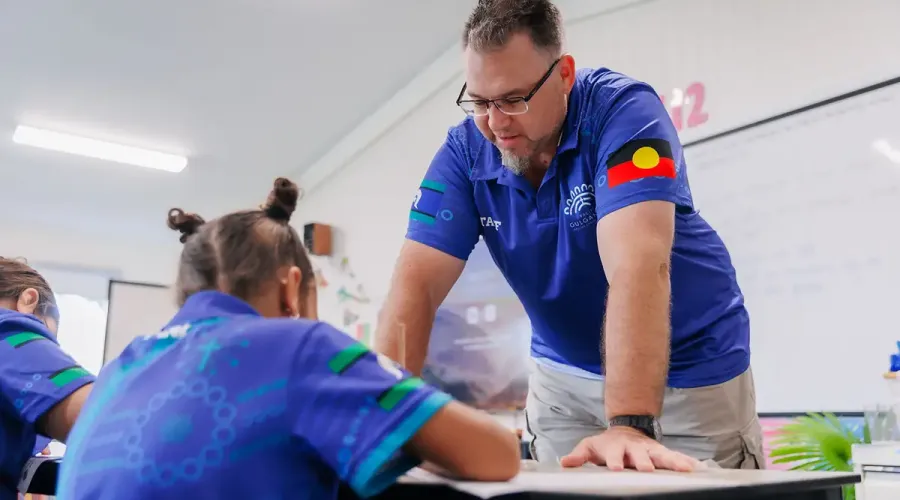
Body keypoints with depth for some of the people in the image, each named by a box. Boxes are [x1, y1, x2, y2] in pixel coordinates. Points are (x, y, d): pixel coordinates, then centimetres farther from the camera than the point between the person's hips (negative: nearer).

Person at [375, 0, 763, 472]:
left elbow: (637, 270, -38)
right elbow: (416, 285, -21)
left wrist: (629, 424, -47)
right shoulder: (464, 152, -13)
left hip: (689, 370, -3)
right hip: (564, 375, 3)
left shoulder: (622, 110, -25)